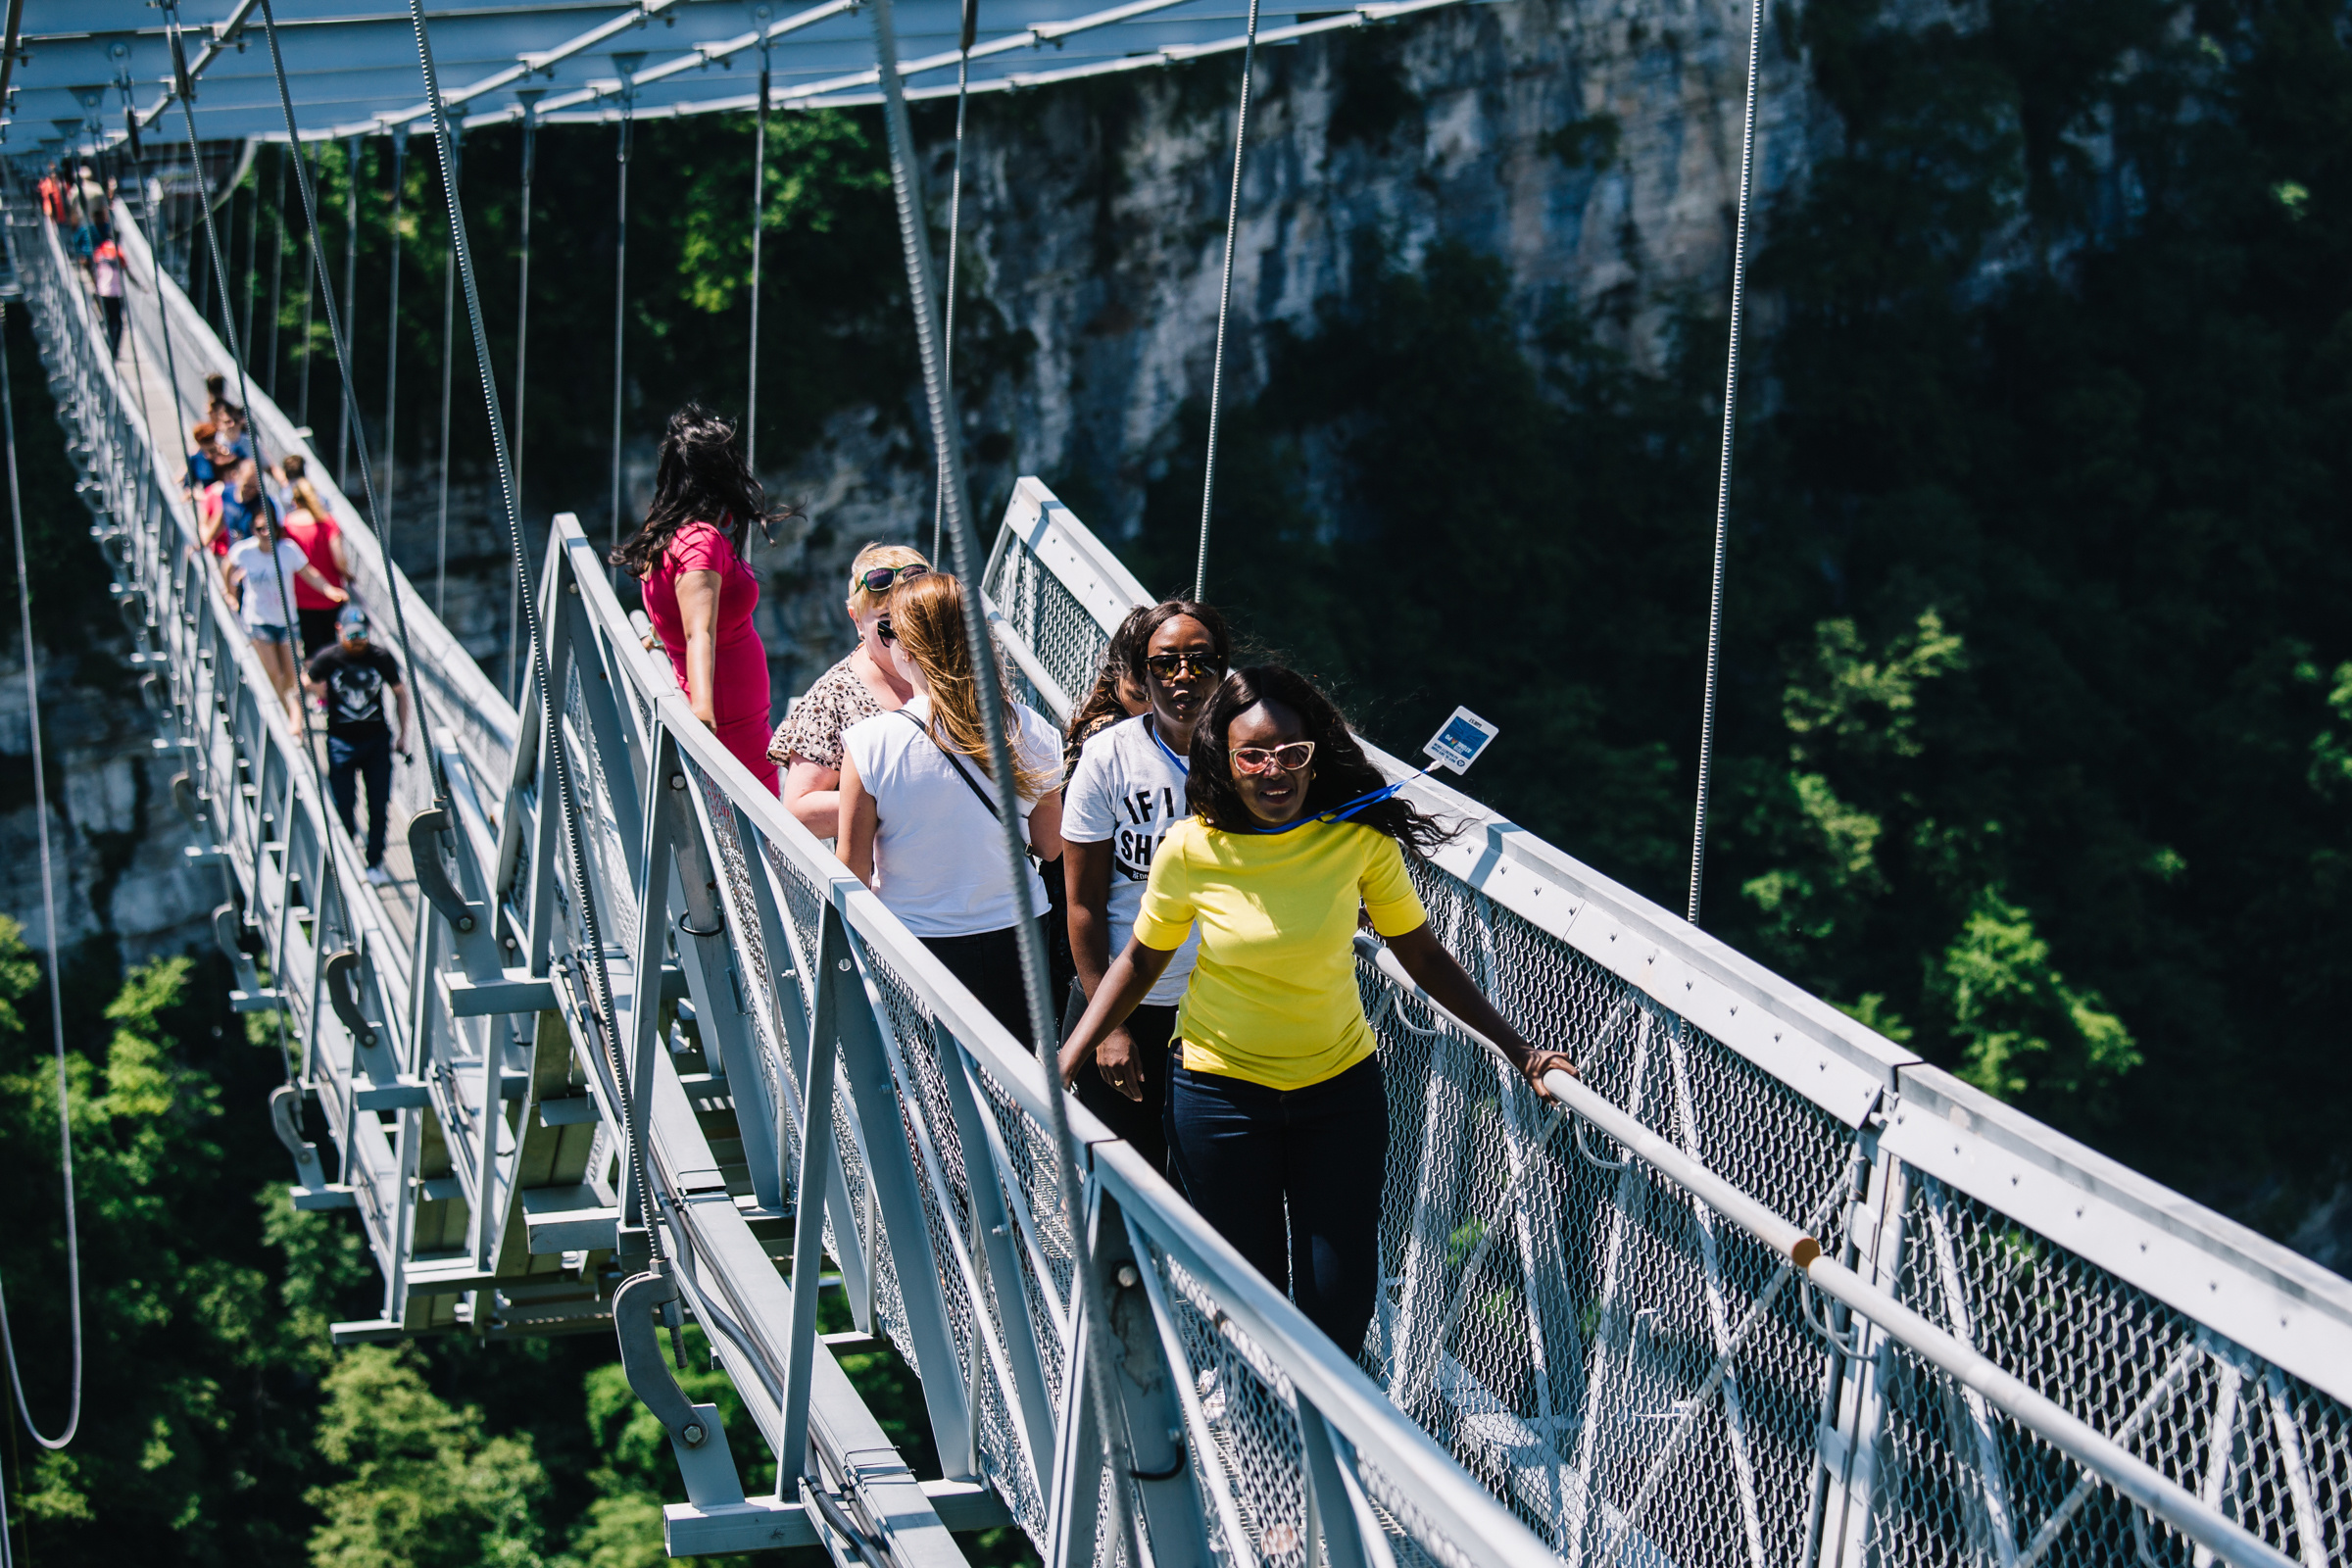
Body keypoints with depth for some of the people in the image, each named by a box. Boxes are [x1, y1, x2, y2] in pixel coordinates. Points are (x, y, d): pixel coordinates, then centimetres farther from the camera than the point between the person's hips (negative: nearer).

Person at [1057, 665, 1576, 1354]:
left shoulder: (1359, 838, -12)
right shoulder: (1191, 850, -13)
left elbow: (1422, 955, -1)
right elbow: (1141, 960, 1)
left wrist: (1519, 1049, -4)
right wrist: (1062, 1066, -3)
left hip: (1341, 1087, 1)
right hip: (1221, 1090, -1)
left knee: (1343, 1297, 1)